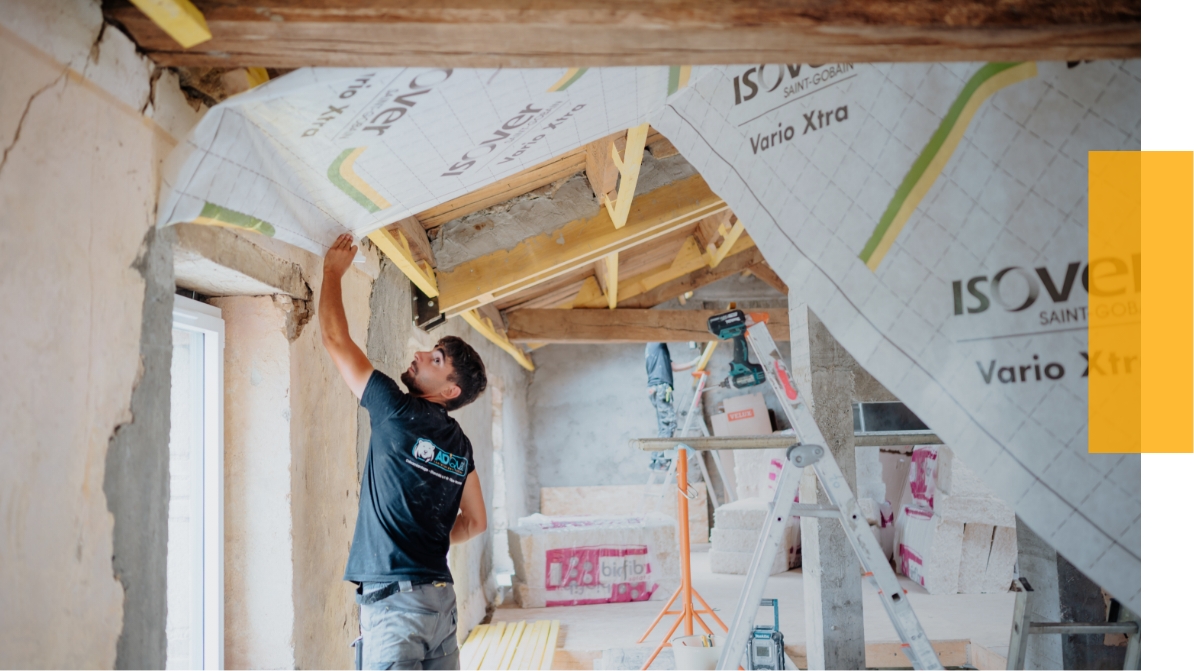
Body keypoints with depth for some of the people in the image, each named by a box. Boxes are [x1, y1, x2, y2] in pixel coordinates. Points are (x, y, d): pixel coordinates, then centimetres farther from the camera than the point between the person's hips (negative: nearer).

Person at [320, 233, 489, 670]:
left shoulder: (398, 412, -8)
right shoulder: (459, 445, 10)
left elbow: (335, 338, -1)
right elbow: (475, 522, 19)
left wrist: (333, 270, 10)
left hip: (394, 599, -7)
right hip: (440, 596, 7)